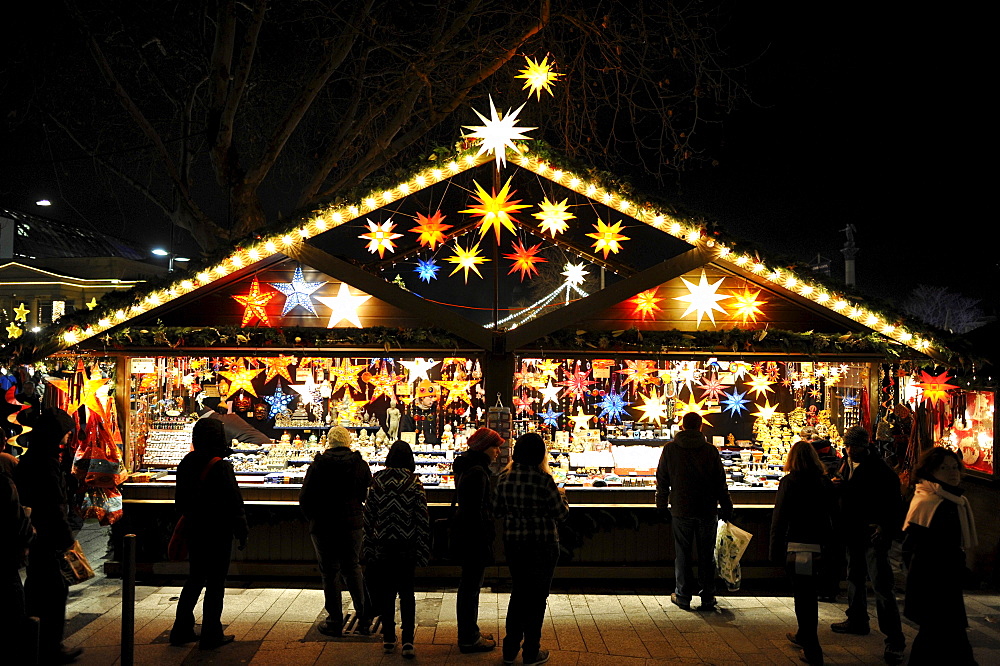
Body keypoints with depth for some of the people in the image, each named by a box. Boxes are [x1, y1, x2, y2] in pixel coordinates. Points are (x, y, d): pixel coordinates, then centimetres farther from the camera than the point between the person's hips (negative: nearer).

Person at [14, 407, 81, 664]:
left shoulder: (29, 458, 11)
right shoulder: (46, 462, -20)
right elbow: (55, 506, -22)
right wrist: (66, 536, -14)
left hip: (34, 534, 11)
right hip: (48, 537, -11)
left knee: (37, 586, 20)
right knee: (55, 589, -2)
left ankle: (35, 643, 34)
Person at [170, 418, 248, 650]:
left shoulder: (186, 464, 3)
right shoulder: (221, 467, -19)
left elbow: (180, 501, 14)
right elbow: (234, 503, -16)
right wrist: (242, 532, -7)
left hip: (194, 531, 7)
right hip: (218, 533, -7)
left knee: (195, 579, 18)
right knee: (215, 583, 2)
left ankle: (182, 631, 23)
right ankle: (211, 635, 8)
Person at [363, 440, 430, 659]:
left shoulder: (377, 481, -2)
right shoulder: (414, 482, -7)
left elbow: (369, 515, 1)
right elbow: (422, 517, -7)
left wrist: (368, 547, 9)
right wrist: (423, 549, -1)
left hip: (382, 545, 1)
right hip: (407, 547, -1)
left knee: (386, 592, 12)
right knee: (407, 592, 8)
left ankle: (388, 638, 19)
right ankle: (407, 640, -1)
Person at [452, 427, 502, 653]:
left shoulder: (470, 468, 11)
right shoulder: (477, 473, -21)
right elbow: (476, 512, -23)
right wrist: (485, 544, -20)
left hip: (468, 535, 11)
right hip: (475, 537, -11)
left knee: (469, 585, 19)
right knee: (471, 587, 1)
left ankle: (470, 632, 32)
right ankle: (469, 639, 12)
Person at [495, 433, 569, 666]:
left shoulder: (504, 478, -3)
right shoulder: (543, 479, -18)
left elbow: (500, 511, 8)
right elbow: (561, 513, -10)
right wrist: (562, 496, 9)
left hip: (513, 542, 5)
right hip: (542, 544, -5)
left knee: (518, 592, 18)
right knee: (537, 596, 8)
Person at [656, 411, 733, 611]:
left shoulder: (670, 449, -2)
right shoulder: (710, 450, -3)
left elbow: (662, 481, 3)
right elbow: (721, 483, 1)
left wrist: (662, 506, 13)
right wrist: (726, 508, 10)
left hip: (681, 511, 0)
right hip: (707, 511, 0)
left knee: (682, 554, 9)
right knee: (707, 554, 9)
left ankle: (683, 596, 14)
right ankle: (708, 598, 14)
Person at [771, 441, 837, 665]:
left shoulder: (789, 482, -10)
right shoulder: (826, 482, 5)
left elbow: (779, 518, -12)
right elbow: (832, 515, 11)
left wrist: (776, 549, -6)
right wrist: (827, 542, 18)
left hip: (798, 546, -6)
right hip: (821, 545, 6)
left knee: (803, 596, 2)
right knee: (809, 593, 21)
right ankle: (804, 636, 37)